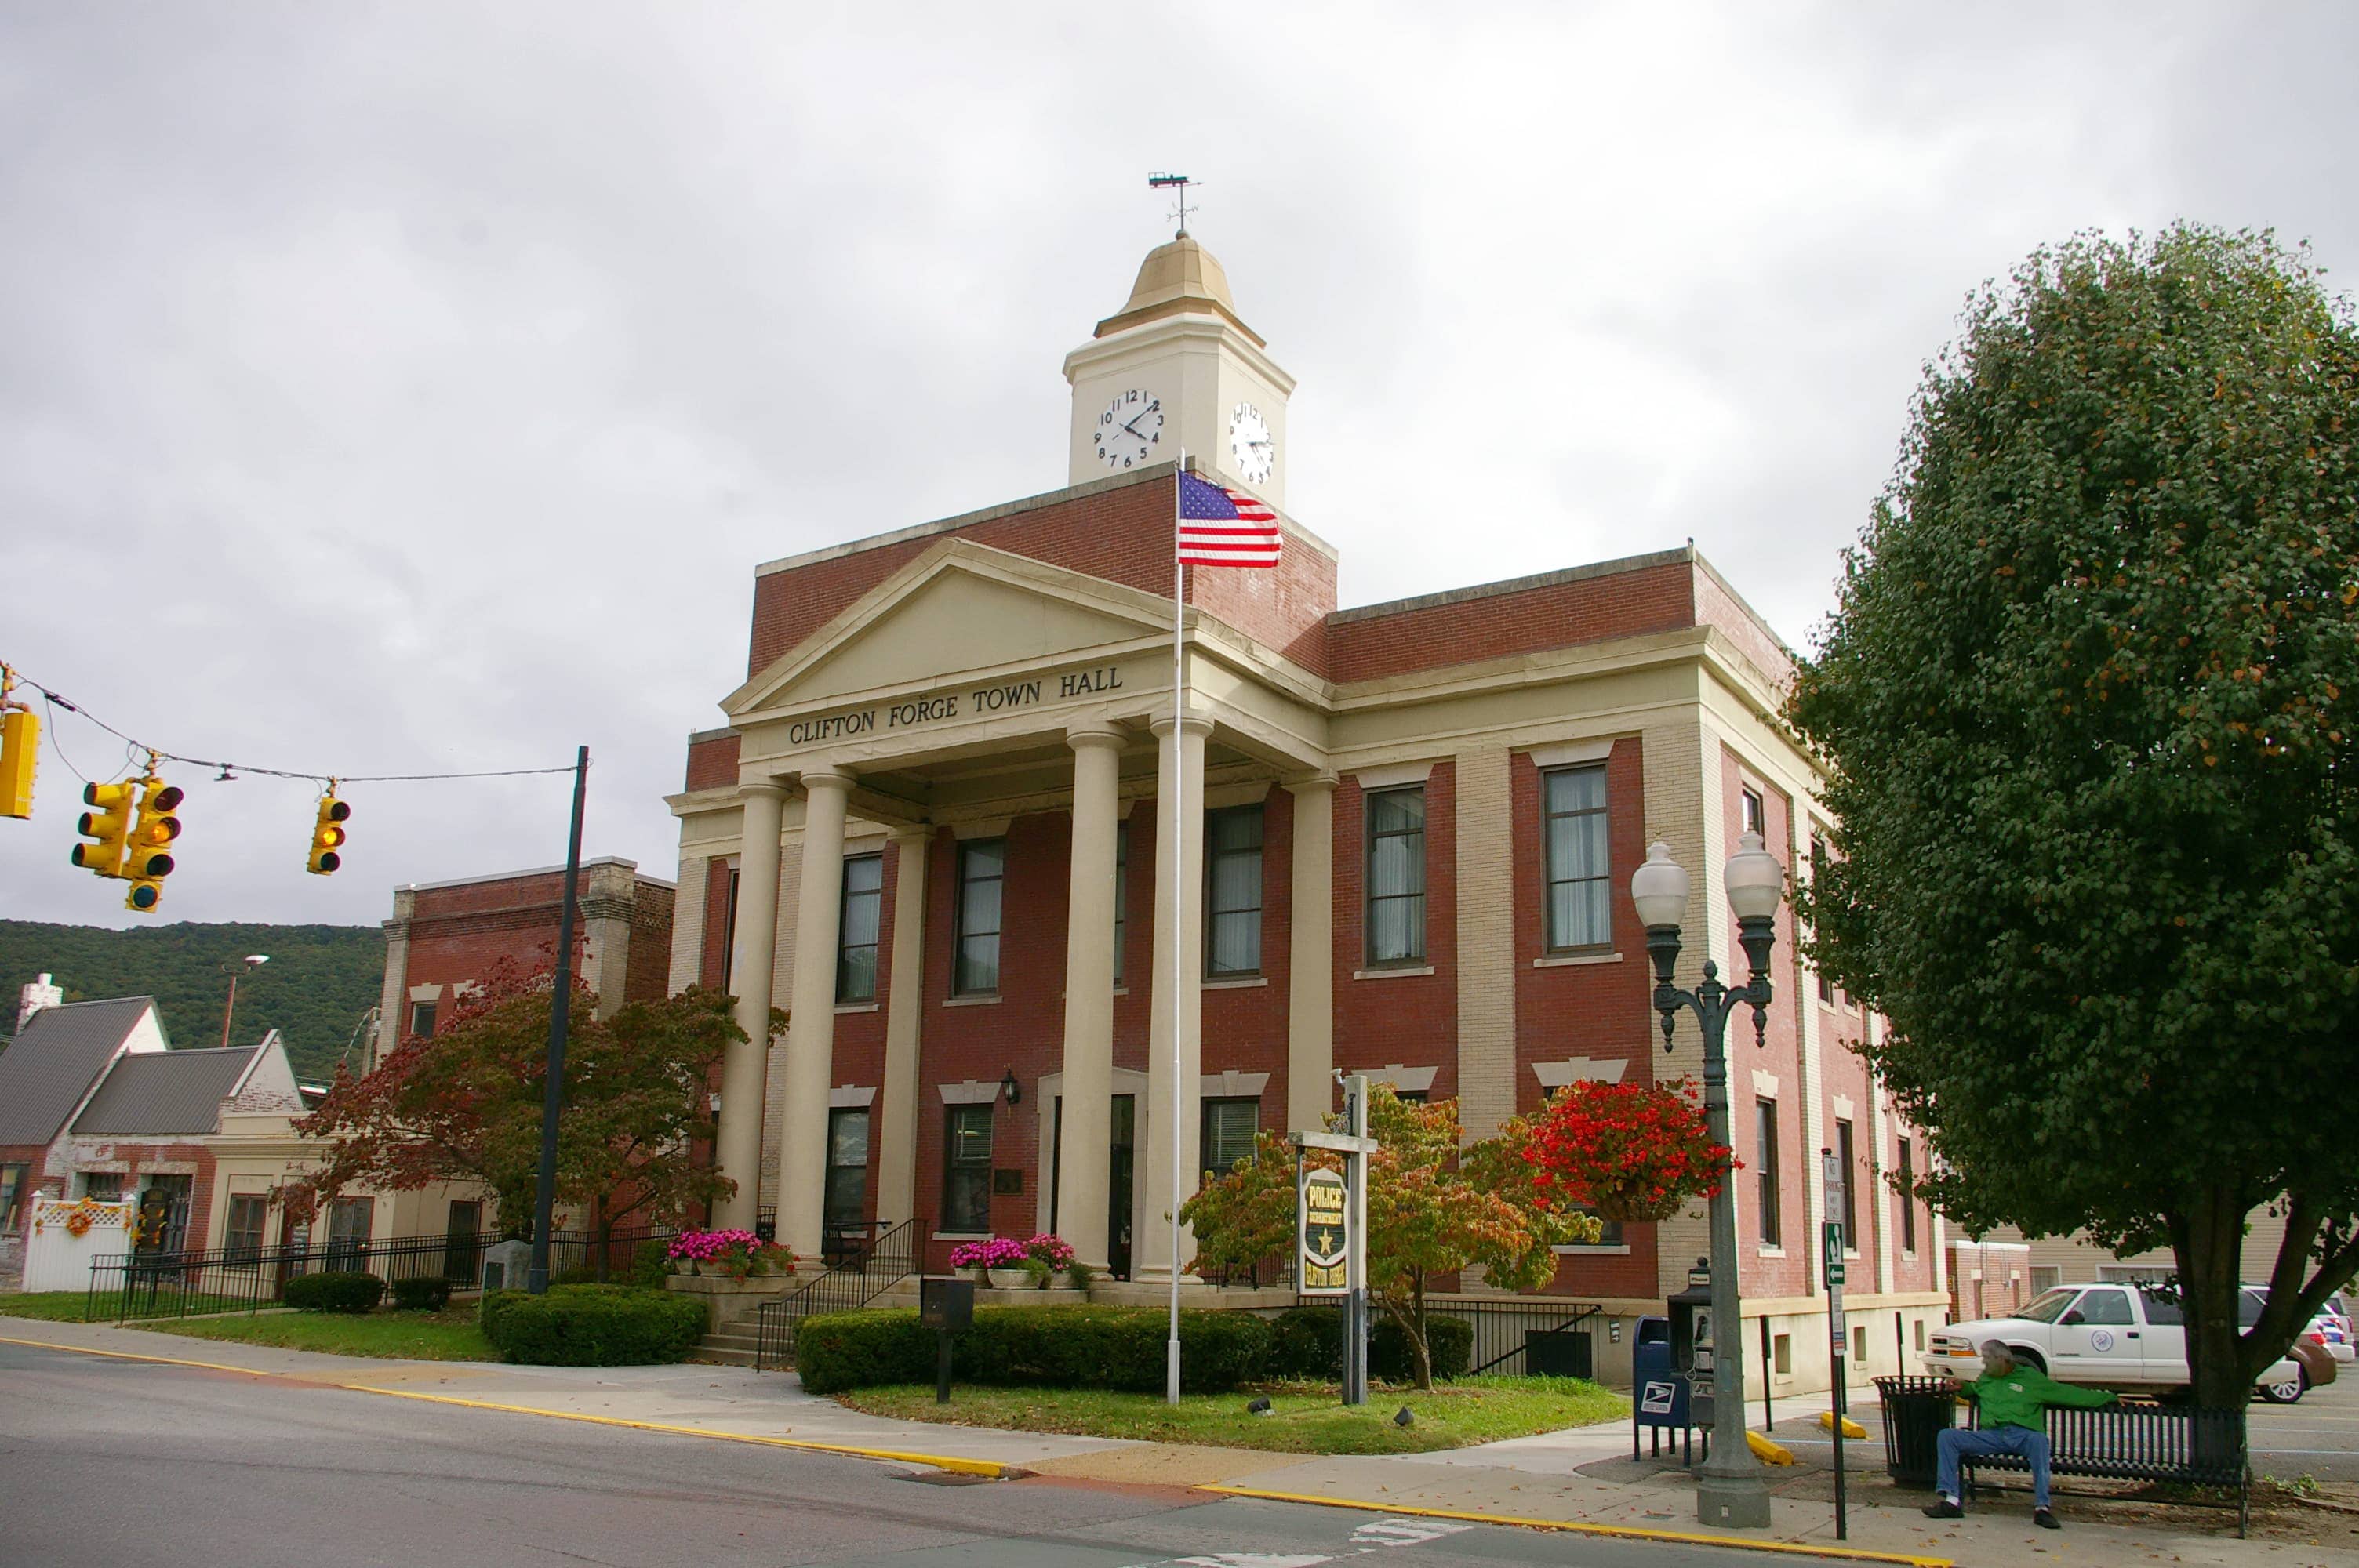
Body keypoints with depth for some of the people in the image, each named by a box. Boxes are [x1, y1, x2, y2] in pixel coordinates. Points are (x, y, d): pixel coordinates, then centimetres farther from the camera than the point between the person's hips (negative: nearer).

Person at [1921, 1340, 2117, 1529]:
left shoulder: (2031, 1377, 13)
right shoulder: (1985, 1378, 25)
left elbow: (2068, 1393, 15)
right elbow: (1973, 1390, 46)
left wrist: (2107, 1397, 13)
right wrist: (1961, 1388, 23)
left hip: (2023, 1435, -4)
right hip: (1991, 1434, 4)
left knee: (2039, 1440, -39)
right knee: (1946, 1436, -18)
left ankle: (2041, 1507, -37)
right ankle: (1951, 1501, -26)